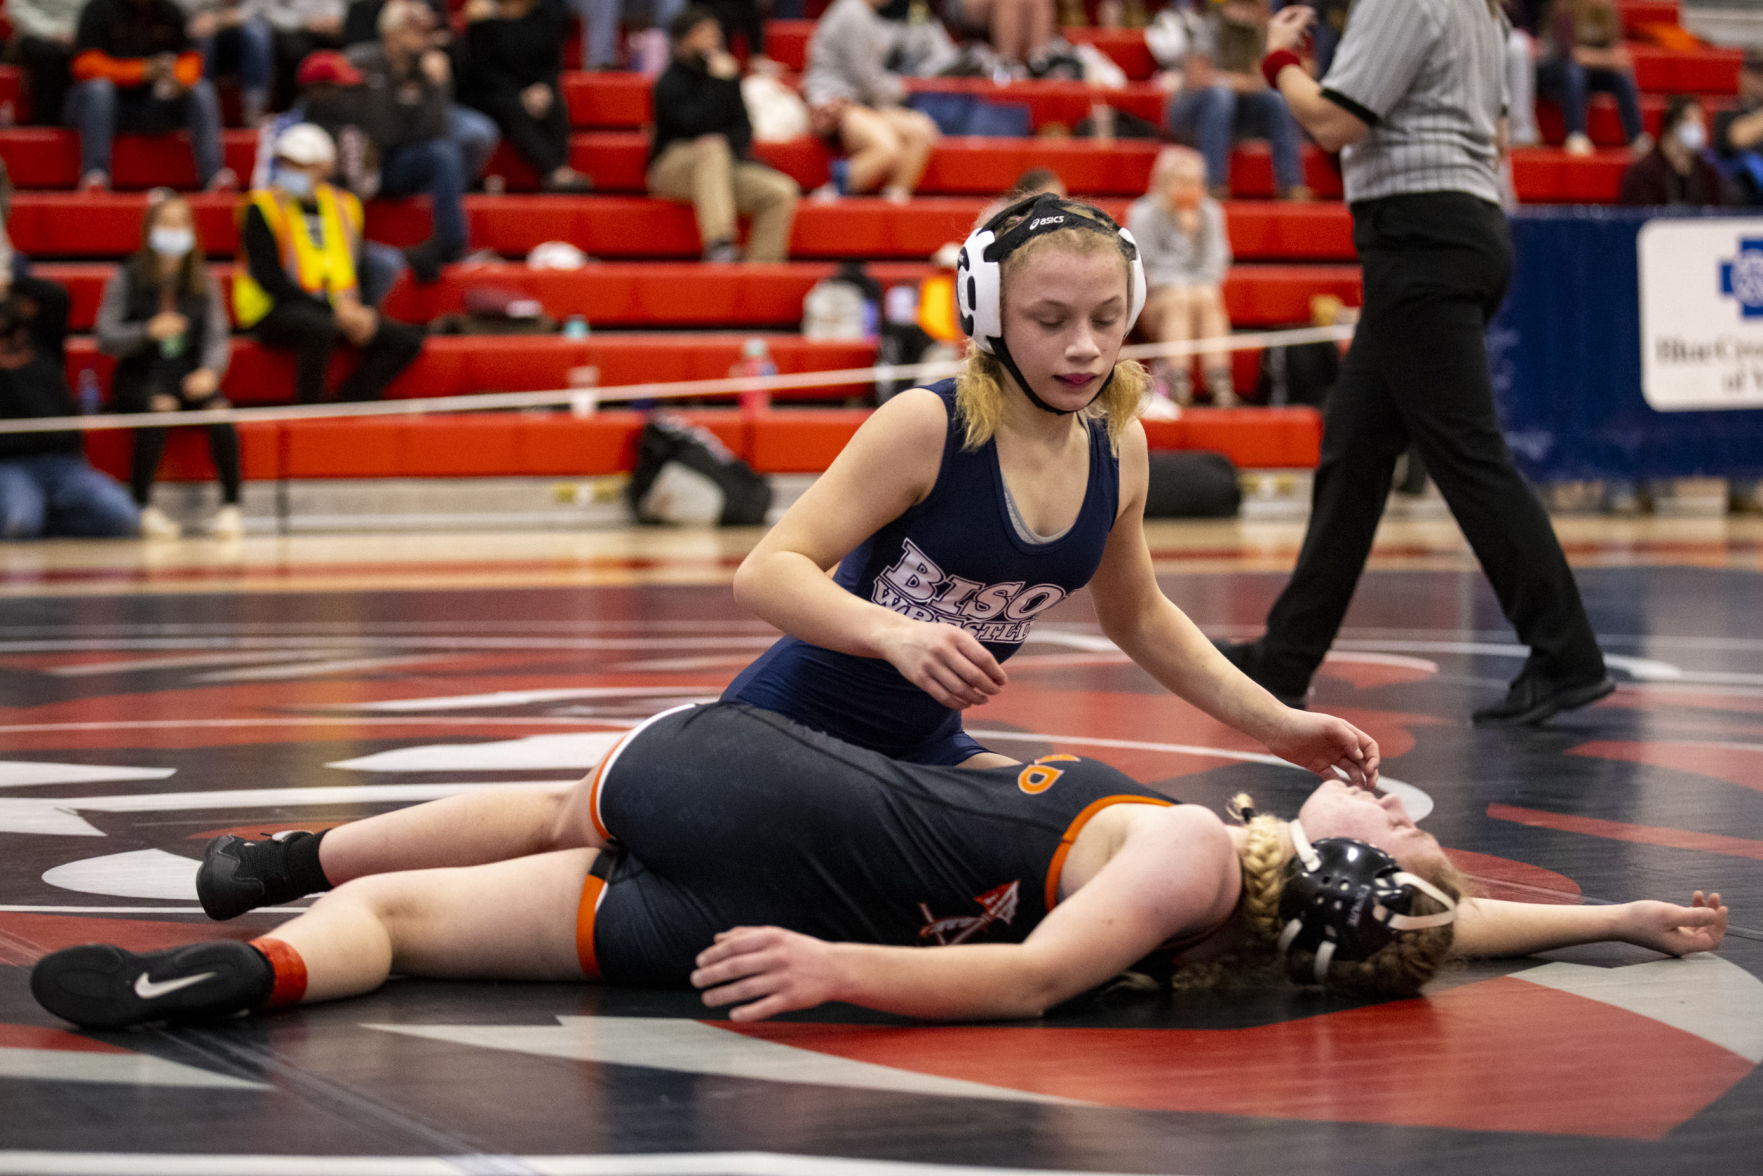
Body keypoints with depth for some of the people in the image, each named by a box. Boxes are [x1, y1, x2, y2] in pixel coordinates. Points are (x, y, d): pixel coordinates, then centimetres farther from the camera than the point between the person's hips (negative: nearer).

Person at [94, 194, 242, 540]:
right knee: (159, 407, -36)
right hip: (139, 378, -2)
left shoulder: (203, 281, 7)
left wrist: (210, 371, -19)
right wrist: (149, 331, -21)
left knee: (218, 408, -30)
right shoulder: (127, 278, -1)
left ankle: (230, 505, -23)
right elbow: (106, 339, -5)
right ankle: (143, 507, -26)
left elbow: (218, 337, 2)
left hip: (189, 377, 2)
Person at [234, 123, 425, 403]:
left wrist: (353, 310, -10)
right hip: (275, 313, -6)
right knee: (320, 328, -40)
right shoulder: (263, 209, -7)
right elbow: (271, 280, -14)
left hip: (337, 310, 6)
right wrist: (335, 314, -19)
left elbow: (353, 270, 14)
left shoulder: (342, 206, 10)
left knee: (407, 340, -8)